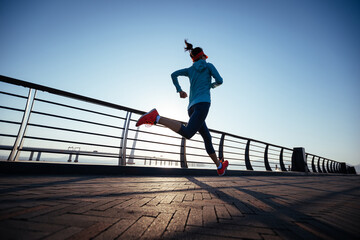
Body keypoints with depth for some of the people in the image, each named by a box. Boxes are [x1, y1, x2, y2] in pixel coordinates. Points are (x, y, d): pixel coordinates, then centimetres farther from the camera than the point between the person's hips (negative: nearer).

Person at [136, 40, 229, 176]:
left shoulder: (190, 69, 25)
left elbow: (174, 74, 14)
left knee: (207, 137, 13)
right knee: (187, 133, -26)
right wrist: (212, 85, 27)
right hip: (202, 103, -7)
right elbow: (219, 81, 6)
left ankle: (220, 166, 25)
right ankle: (156, 118, -34)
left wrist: (179, 90, 21)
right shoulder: (208, 65, 14)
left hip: (192, 107, 7)